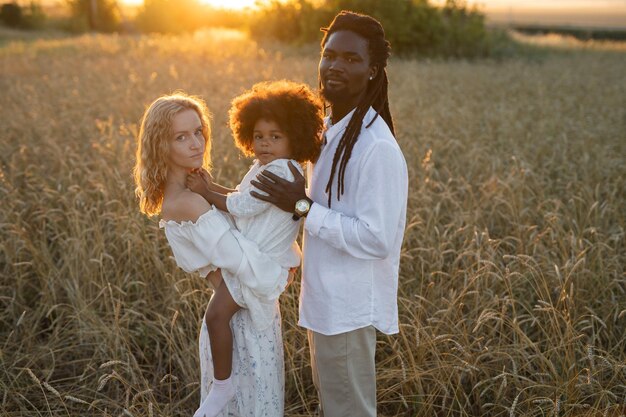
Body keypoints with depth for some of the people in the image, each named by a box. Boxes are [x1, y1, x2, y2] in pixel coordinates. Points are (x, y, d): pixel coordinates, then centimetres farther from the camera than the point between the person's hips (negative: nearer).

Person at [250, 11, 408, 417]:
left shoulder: (376, 147, -24)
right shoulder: (332, 129, 5)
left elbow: (375, 239, -26)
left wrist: (302, 207, -25)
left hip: (349, 307, -9)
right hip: (327, 298, 9)